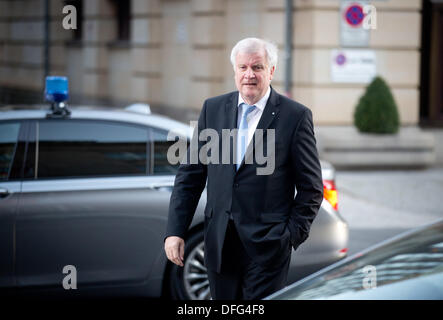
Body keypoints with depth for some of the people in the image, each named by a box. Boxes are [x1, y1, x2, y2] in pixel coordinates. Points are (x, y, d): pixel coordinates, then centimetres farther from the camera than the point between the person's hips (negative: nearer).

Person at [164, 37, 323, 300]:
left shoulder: (296, 116, -2)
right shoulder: (213, 109, 8)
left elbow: (311, 188, 0)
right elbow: (190, 175, 9)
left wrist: (292, 236, -7)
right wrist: (175, 231, 1)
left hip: (266, 246, -4)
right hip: (219, 243, 4)